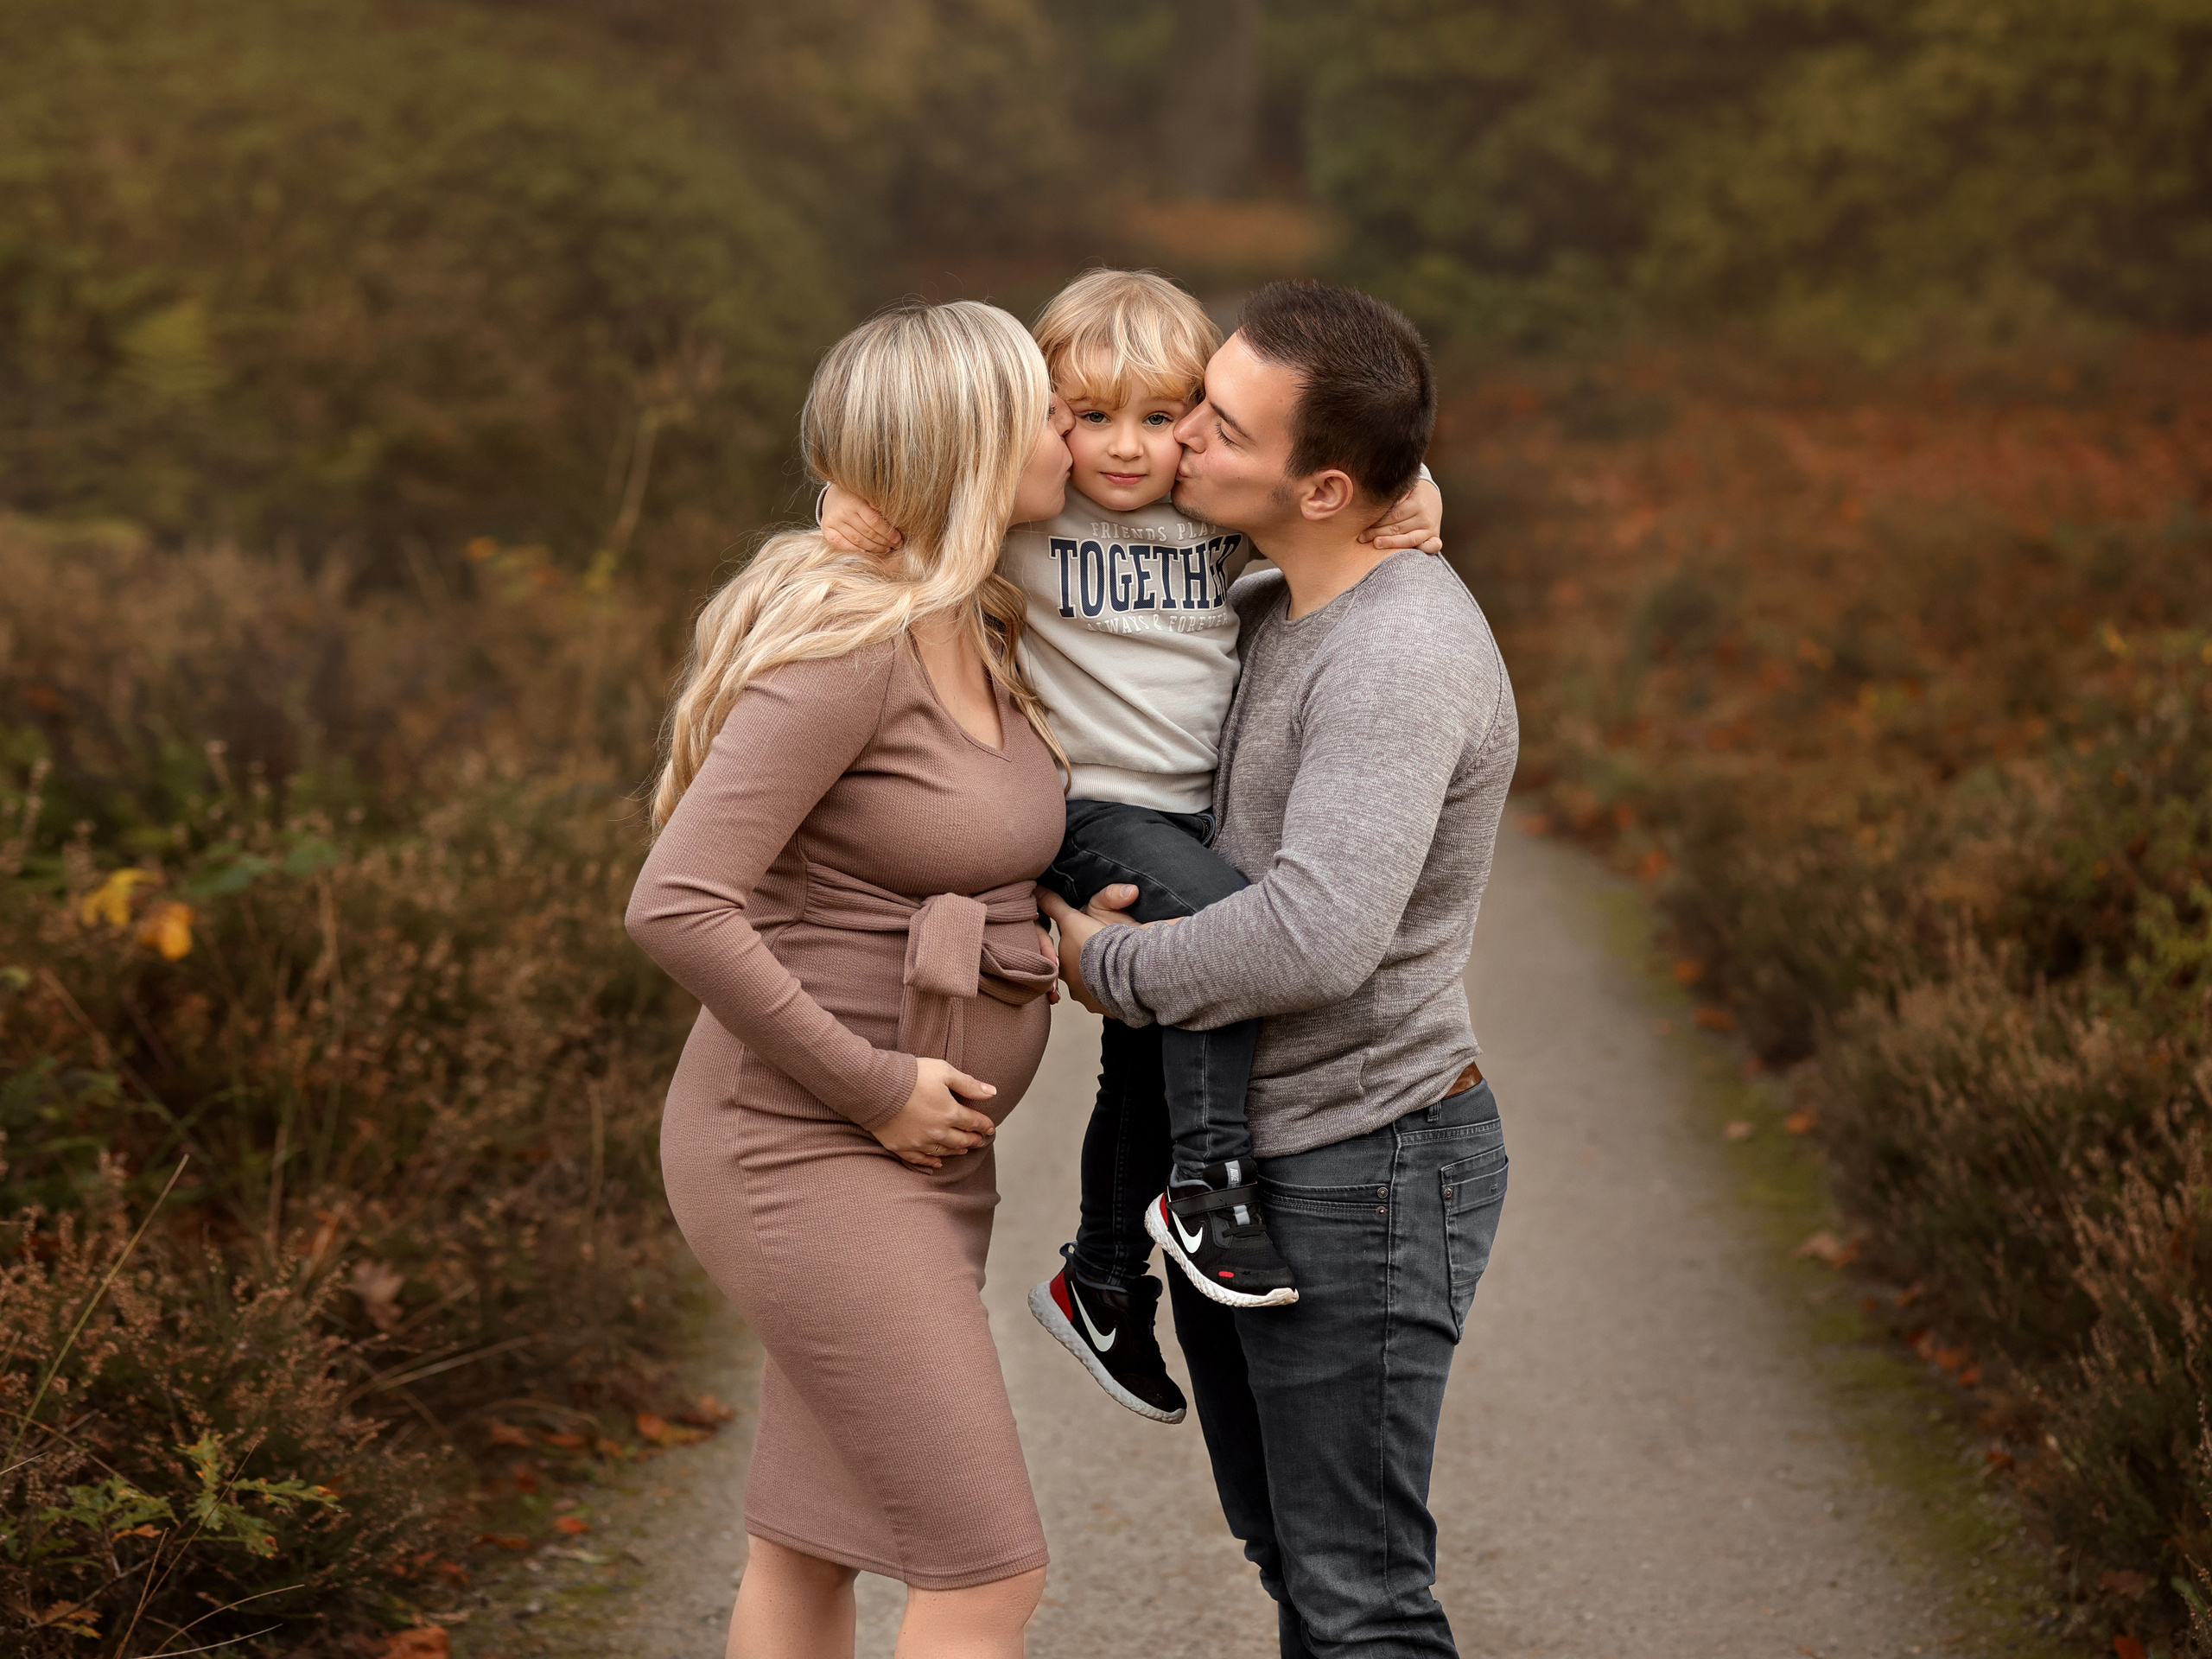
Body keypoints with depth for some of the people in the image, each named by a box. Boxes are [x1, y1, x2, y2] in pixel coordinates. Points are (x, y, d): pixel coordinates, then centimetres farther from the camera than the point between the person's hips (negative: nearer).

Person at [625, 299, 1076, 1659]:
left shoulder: (982, 632, 6)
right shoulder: (845, 642, -21)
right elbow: (676, 908, -26)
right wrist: (870, 1087, -20)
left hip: (914, 1152, 9)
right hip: (806, 1156, -9)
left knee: (813, 1547, 16)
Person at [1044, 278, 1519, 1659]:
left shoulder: (1401, 659, -24)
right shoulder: (1275, 611, 6)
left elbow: (1316, 938, -35)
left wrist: (1107, 966, -18)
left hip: (1363, 1171, -10)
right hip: (1241, 1157, 10)